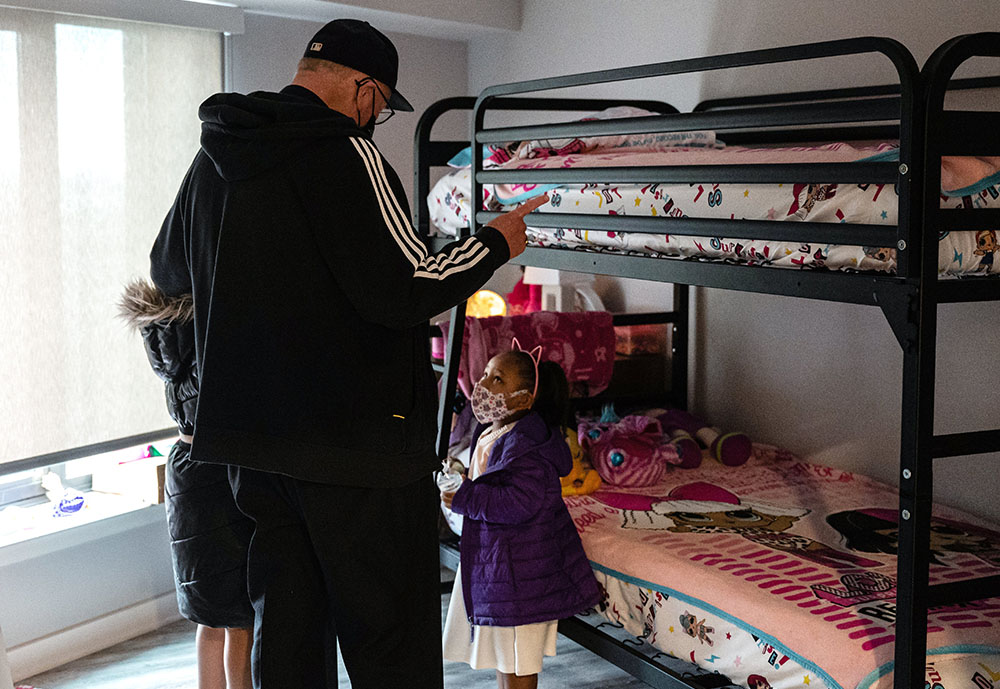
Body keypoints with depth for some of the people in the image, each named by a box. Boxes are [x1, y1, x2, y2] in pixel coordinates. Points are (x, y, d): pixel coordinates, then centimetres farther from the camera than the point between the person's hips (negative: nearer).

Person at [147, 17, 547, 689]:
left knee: (285, 635, 16)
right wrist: (494, 244, -5)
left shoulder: (214, 159, 10)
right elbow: (404, 289, -20)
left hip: (251, 438, 8)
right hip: (358, 439, -7)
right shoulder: (344, 154, -14)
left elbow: (167, 270, 25)